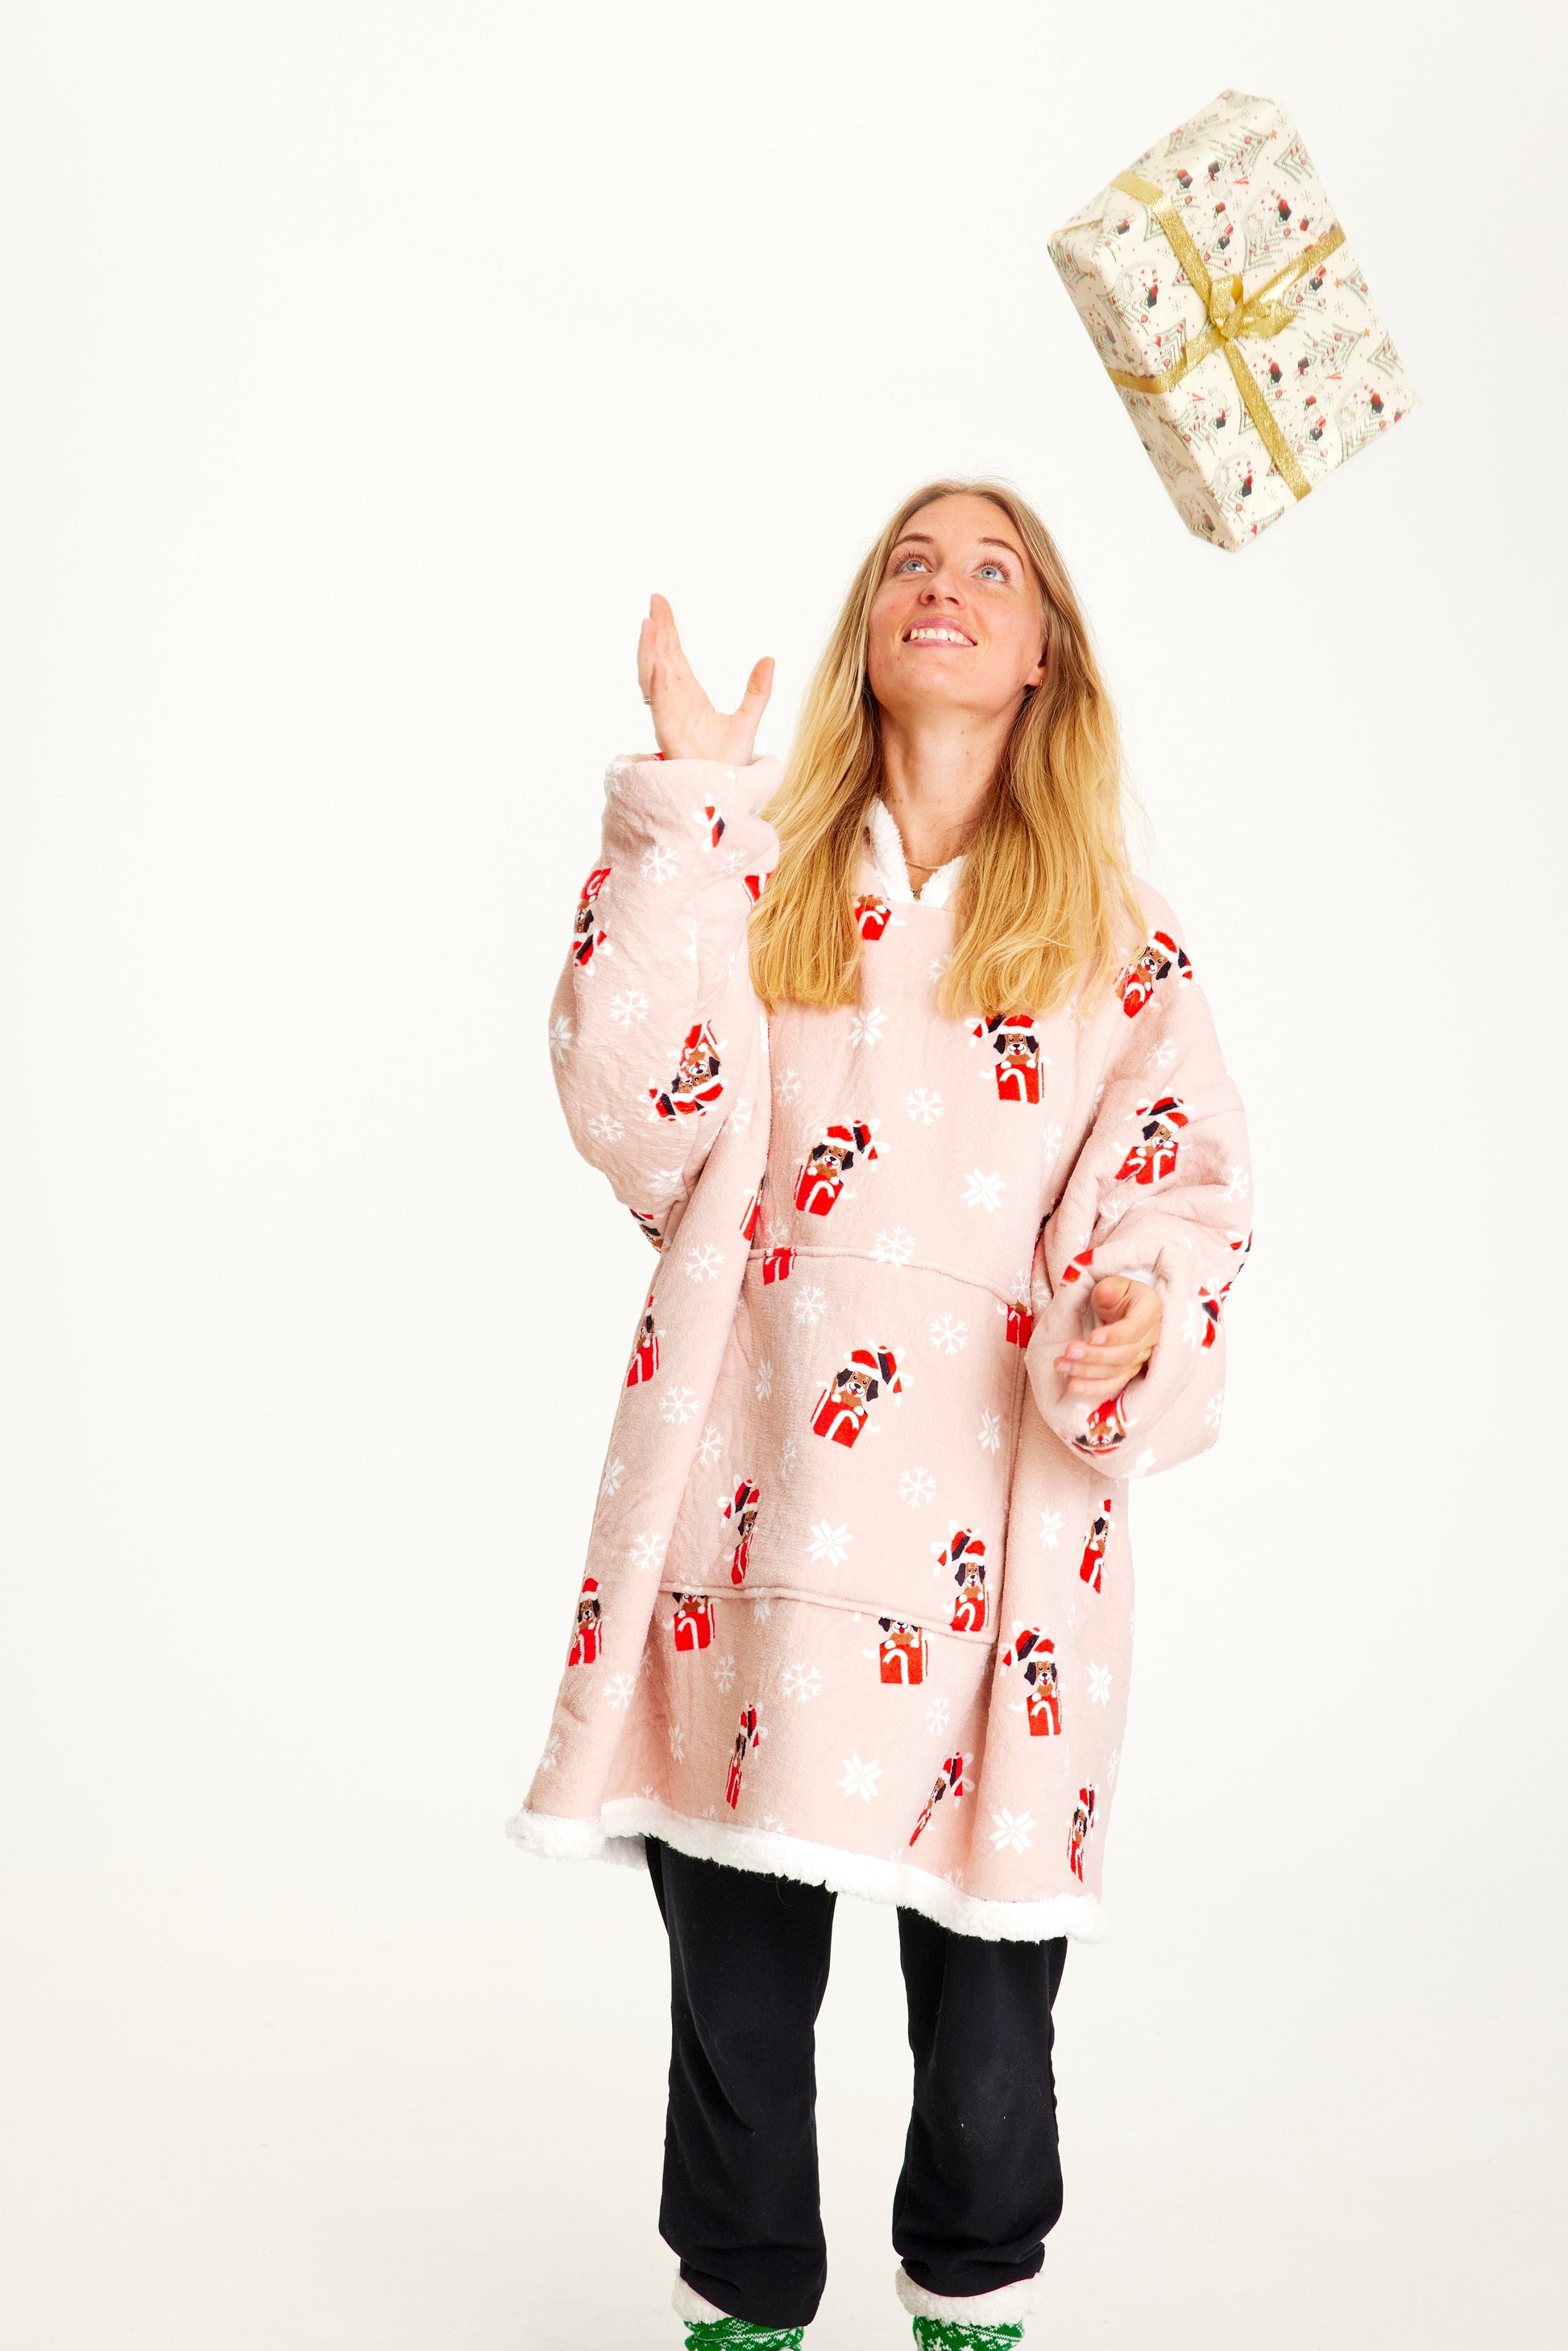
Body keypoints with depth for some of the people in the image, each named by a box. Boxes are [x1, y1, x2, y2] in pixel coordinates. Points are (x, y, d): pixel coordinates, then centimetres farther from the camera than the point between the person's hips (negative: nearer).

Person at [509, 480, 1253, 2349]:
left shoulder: (1115, 925, 10)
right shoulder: (762, 874, 10)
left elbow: (1185, 1182, 7)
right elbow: (640, 1112, -5)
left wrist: (1139, 1305, -15)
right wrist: (683, 801, -4)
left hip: (993, 1514, 0)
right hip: (751, 1491, 0)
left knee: (985, 1976, 5)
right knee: (735, 1976, 7)